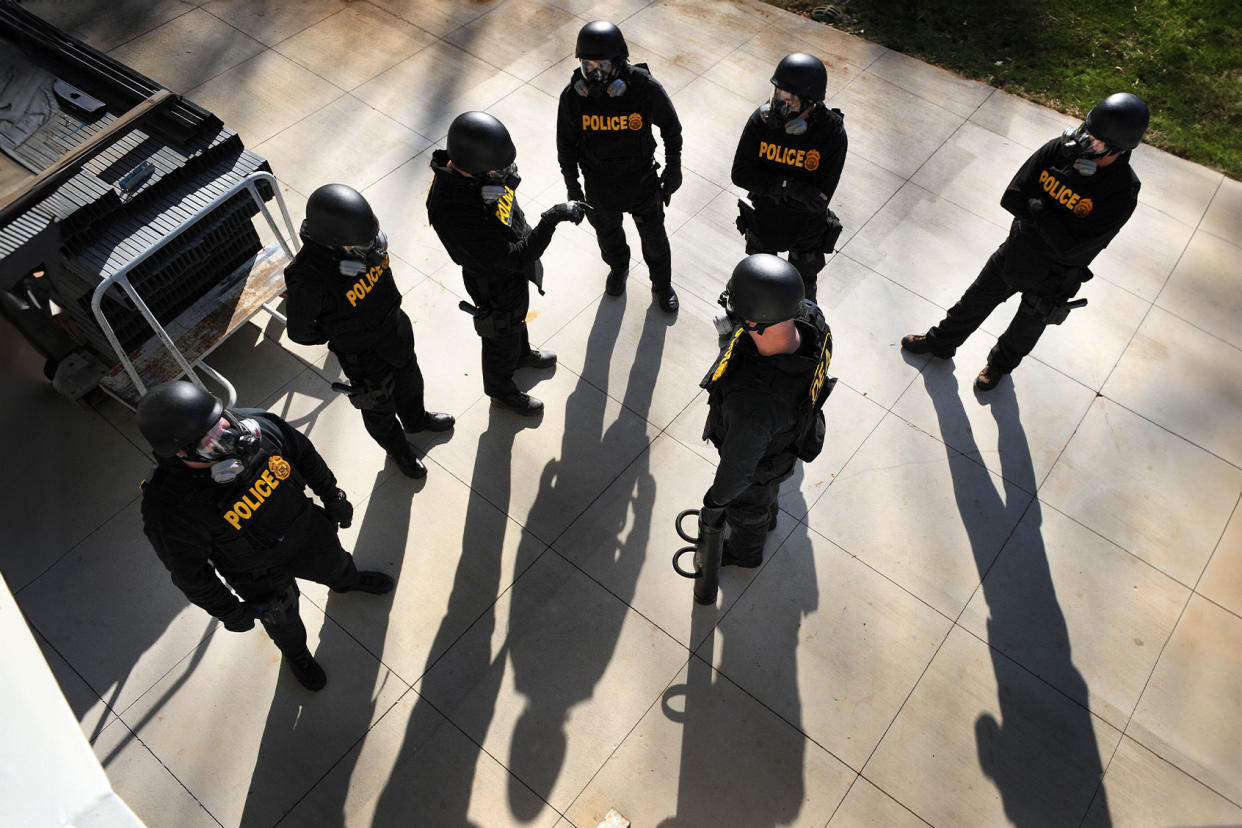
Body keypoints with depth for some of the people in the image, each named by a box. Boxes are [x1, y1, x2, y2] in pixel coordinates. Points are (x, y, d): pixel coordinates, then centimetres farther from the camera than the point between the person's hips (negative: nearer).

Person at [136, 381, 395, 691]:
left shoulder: (255, 425, -31)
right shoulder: (171, 509, -39)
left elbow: (304, 454, -9)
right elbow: (189, 572, -21)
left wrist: (332, 497, 4)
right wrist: (228, 611, -8)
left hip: (308, 531, 3)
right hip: (262, 577, -3)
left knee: (336, 566, 35)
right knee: (284, 623, 29)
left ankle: (350, 581, 74)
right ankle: (297, 655, 65)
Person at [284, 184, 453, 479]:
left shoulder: (363, 238, -23)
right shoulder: (308, 279, -40)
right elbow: (300, 332, -22)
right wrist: (339, 334, -7)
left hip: (395, 325, 5)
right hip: (362, 354, -5)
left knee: (409, 379, 31)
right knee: (379, 406, 22)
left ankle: (415, 419, 64)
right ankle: (398, 449, 53)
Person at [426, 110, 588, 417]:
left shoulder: (472, 168, -20)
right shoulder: (454, 214, -45)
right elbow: (514, 259, -41)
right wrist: (554, 217, -41)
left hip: (515, 268, 7)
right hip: (495, 285, -7)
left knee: (517, 316, 35)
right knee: (502, 339, 21)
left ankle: (522, 354, 67)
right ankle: (502, 391, 51)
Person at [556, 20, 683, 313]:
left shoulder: (645, 87, -26)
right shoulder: (573, 95, -22)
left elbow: (670, 126, -8)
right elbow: (566, 142, -6)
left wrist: (673, 167, -1)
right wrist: (571, 185, -1)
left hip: (642, 180, -1)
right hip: (599, 185, 1)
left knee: (654, 236, 19)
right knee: (608, 233, 26)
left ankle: (662, 285, 46)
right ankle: (618, 268, 60)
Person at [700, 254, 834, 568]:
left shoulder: (753, 405, -52)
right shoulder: (808, 315, -33)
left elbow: (739, 464, -32)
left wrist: (714, 503, -11)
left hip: (760, 454, -5)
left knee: (746, 505, 29)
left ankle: (745, 550, 63)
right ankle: (766, 516, 71)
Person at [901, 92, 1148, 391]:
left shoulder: (1123, 192, -30)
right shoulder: (1060, 149, -18)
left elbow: (1071, 248, -33)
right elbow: (1011, 198, -17)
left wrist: (1037, 208, -27)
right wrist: (1053, 221, -26)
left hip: (1051, 281, -3)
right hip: (1015, 252, 3)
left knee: (1026, 329, 24)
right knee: (975, 301, 23)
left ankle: (1000, 363, 56)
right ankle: (941, 342, 51)